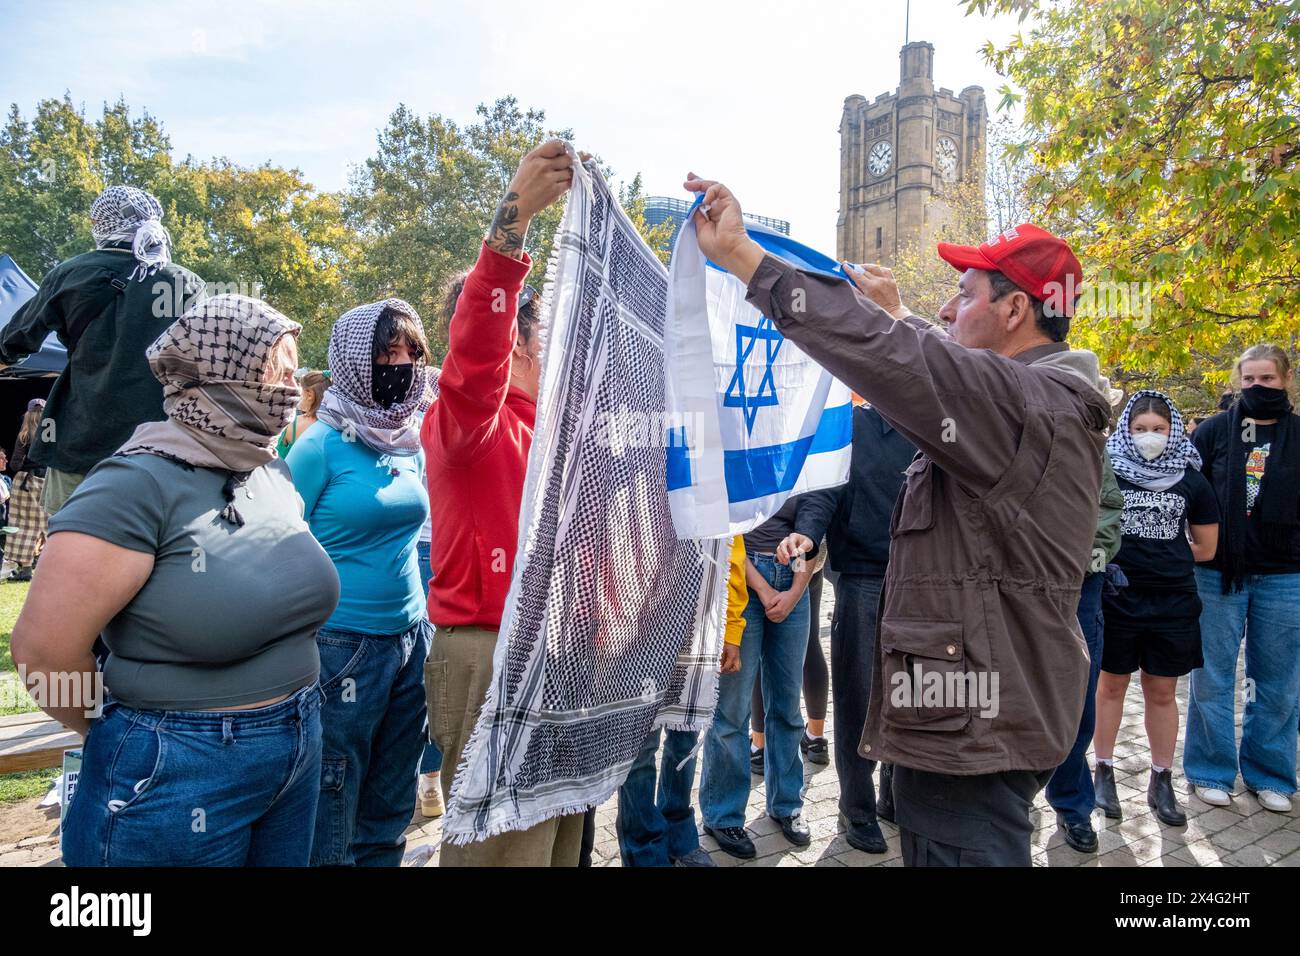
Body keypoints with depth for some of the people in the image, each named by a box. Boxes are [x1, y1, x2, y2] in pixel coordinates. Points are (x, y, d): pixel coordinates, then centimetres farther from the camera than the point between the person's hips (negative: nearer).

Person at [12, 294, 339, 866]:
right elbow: (44, 647, -20)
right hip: (180, 775, -7)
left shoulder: (273, 471, 4)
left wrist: (289, 704, 13)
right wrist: (135, 737, -4)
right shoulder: (139, 483, -19)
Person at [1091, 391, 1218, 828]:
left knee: (1162, 692, 11)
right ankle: (1104, 773, 22)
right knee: (1112, 685, 10)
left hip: (1173, 602, 2)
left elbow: (1206, 548, 9)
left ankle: (1161, 782, 23)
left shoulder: (1190, 479, 3)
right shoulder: (1107, 471, -4)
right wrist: (1156, 550, -3)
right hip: (1117, 598, -2)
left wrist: (1150, 552, 1)